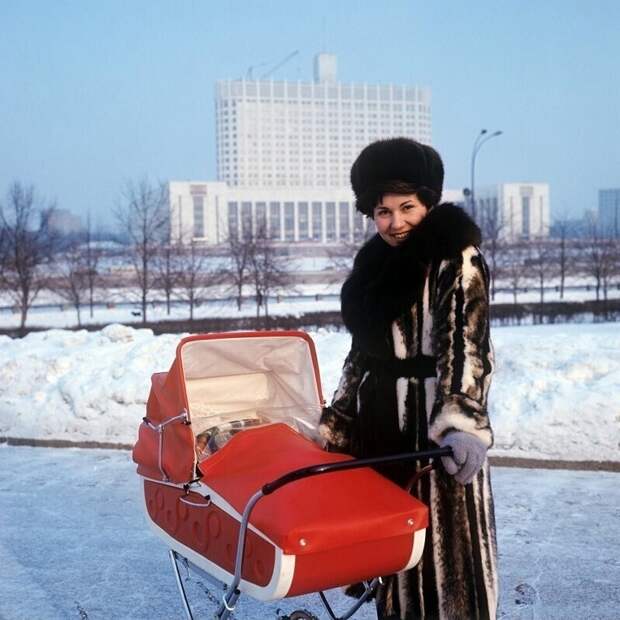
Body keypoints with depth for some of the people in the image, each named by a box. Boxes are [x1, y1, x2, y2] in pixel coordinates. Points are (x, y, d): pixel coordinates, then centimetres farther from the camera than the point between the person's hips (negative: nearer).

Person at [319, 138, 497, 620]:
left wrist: (463, 424, -30)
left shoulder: (457, 259, -8)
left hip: (433, 421, -7)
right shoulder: (374, 264, 13)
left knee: (442, 543, -1)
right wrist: (336, 421, 20)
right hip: (380, 423, 7)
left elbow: (466, 347, -18)